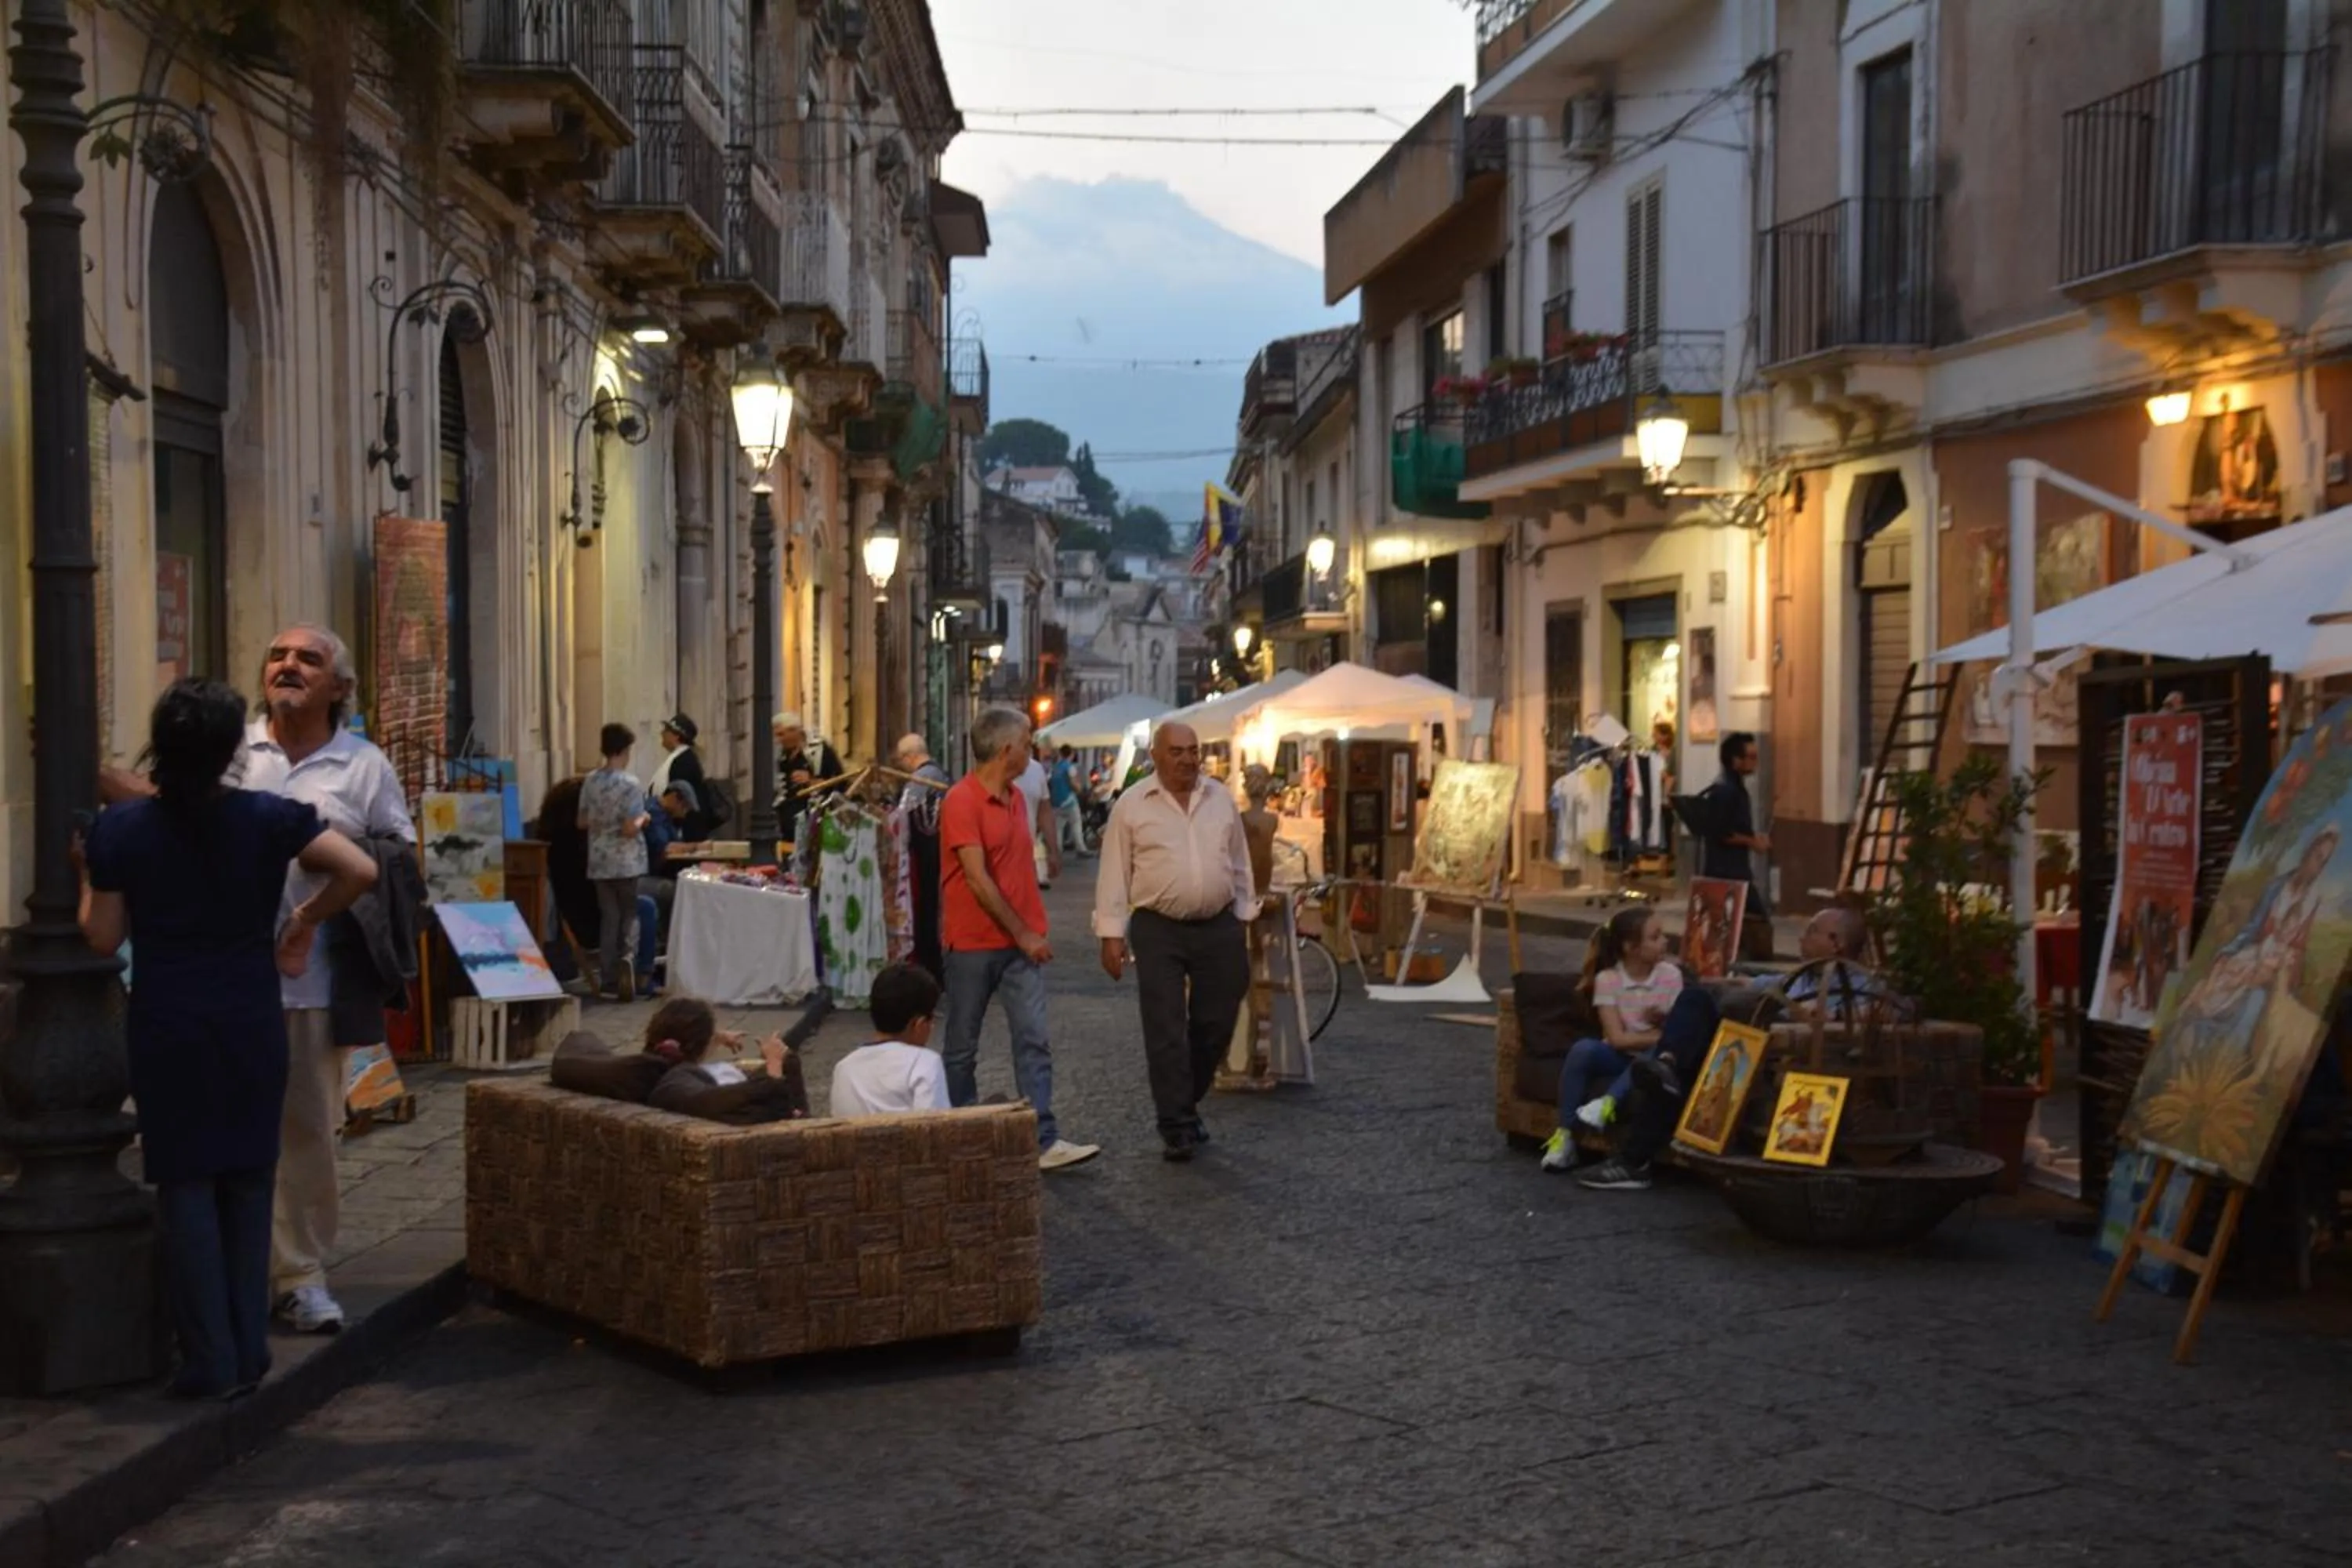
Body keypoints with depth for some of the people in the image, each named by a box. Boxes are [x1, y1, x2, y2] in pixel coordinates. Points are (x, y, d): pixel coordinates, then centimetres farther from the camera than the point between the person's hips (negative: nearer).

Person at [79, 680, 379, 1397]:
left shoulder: (120, 830, -7)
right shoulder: (269, 818, -5)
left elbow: (103, 937, -2)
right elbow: (360, 870, -13)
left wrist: (89, 875, 15)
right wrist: (306, 917, 3)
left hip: (167, 1027, -1)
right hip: (252, 1023, 1)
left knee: (186, 1185, 4)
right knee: (247, 1183, 11)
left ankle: (210, 1360, 3)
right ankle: (248, 1351, 13)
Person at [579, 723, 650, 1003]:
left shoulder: (591, 781, 3)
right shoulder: (630, 784, -14)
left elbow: (582, 822, 10)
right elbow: (630, 829, -19)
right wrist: (642, 819, 0)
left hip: (599, 862, 4)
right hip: (627, 863, -4)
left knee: (608, 918, 9)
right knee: (630, 914, 9)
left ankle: (608, 980, 8)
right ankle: (628, 956, -18)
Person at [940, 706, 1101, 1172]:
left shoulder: (1017, 798, 10)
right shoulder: (962, 801, -15)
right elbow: (978, 880, -19)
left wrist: (1033, 930, 11)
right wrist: (1023, 934, -15)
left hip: (1021, 942, 6)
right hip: (973, 943, -6)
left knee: (1034, 1039, -4)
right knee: (962, 1046, 7)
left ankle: (1045, 1142, -7)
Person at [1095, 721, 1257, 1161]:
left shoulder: (1221, 800, 8)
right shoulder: (1132, 805, -3)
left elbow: (1239, 865, 15)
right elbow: (1114, 873, -2)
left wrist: (1244, 919, 12)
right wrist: (1112, 935, -6)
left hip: (1218, 927, 4)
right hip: (1159, 931, -4)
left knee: (1215, 1024, 8)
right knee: (1166, 1031, -4)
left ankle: (1186, 1104, 29)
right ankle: (1176, 1128, 1)